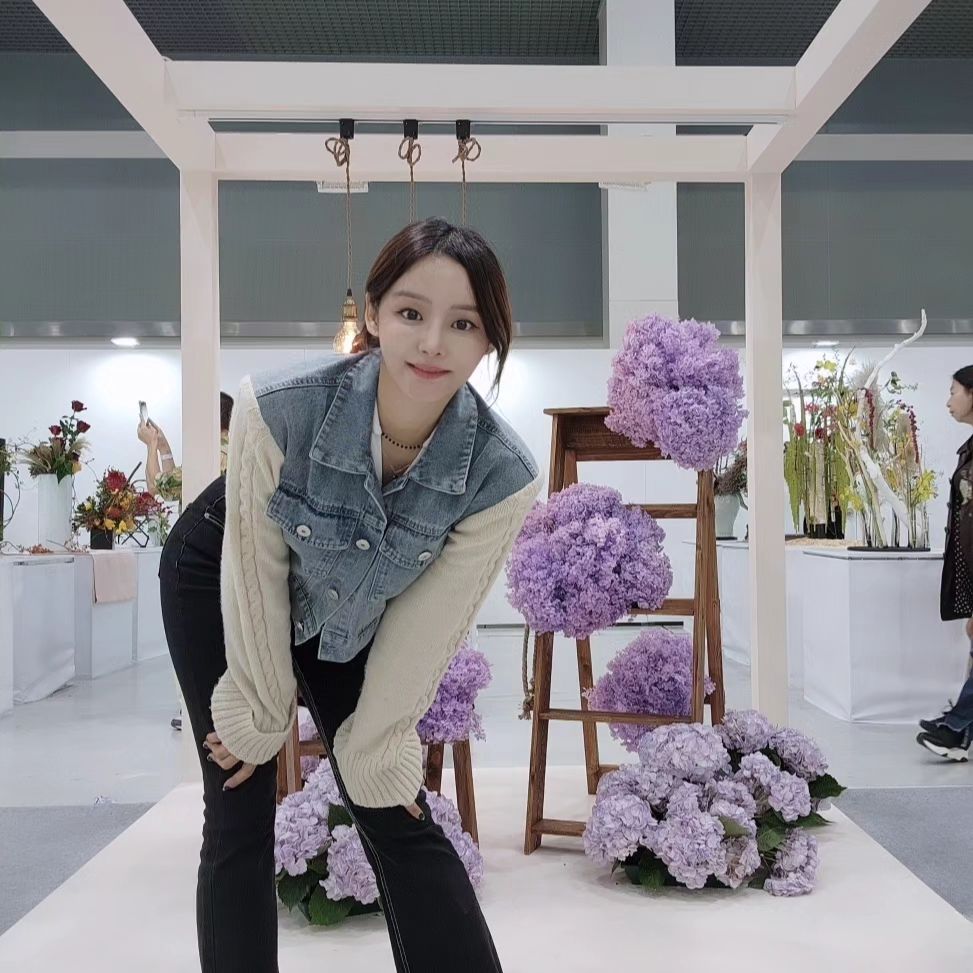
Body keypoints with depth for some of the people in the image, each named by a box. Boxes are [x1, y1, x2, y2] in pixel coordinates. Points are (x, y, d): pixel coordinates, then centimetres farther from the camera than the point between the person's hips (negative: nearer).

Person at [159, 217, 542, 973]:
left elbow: (428, 628, -19)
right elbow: (255, 575, -22)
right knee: (239, 824, 1)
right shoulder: (278, 407, -37)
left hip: (350, 611, 2)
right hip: (219, 578, -1)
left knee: (399, 816, 3)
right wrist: (263, 714, -9)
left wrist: (378, 749, -8)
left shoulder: (502, 474, -31)